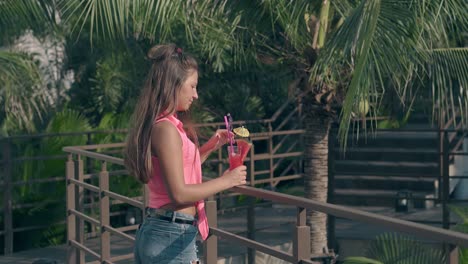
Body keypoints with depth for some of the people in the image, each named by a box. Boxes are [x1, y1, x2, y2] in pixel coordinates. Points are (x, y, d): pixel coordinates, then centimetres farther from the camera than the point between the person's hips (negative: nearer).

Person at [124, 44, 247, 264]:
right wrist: (225, 181, -11)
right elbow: (179, 193, -21)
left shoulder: (157, 126, 11)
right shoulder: (166, 129, -17)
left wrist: (209, 147, 16)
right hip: (173, 237, -9)